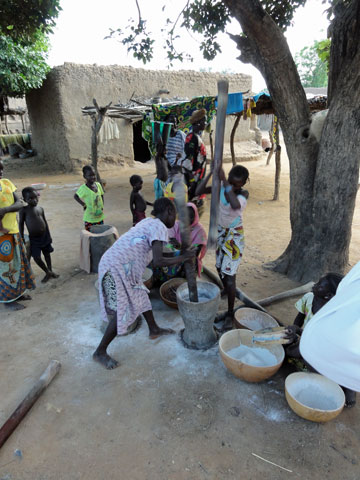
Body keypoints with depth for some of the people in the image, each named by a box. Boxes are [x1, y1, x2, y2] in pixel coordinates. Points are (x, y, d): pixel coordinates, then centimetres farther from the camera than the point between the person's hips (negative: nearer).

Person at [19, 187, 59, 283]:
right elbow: (21, 224, -5)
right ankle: (48, 272, 16)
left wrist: (49, 235, 12)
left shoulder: (40, 208, 3)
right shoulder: (24, 210, -10)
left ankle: (50, 271, 33)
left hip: (45, 235, 4)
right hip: (34, 238, -4)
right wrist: (22, 238, -6)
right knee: (36, 257, -4)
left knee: (47, 254, 16)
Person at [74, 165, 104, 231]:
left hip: (100, 216, 5)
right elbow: (76, 196, -8)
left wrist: (102, 206, 4)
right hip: (90, 218, -5)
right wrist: (84, 205, -13)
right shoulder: (83, 188, -17)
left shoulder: (98, 185, -1)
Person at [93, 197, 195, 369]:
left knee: (140, 295, 23)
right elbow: (158, 261, -23)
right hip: (116, 269, -10)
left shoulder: (147, 222, 12)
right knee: (122, 314, -2)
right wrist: (183, 257, -11)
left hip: (121, 266, 10)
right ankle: (100, 352, 17)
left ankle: (154, 329, 42)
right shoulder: (159, 227, -14)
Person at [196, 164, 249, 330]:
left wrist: (224, 180, -41)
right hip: (220, 232, 5)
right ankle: (227, 291, 49)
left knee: (229, 274, -5)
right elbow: (198, 192, -17)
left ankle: (230, 314, 7)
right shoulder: (221, 187, -9)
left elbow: (236, 205, -44)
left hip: (234, 235, -5)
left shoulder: (243, 194, -20)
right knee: (220, 268, 19)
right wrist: (211, 173, -27)